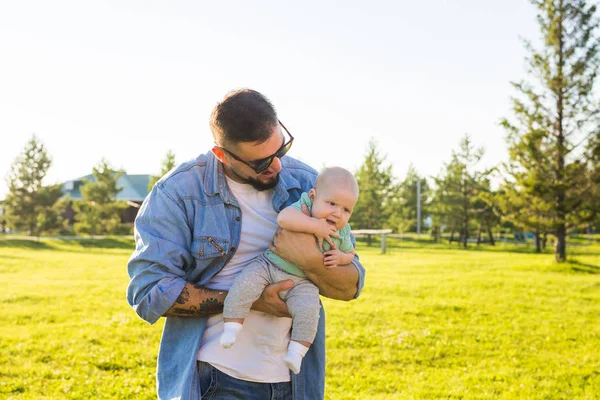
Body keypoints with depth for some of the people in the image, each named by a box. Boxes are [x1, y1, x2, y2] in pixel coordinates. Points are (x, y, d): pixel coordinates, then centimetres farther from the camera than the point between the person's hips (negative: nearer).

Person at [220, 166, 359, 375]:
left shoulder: (342, 232, 4)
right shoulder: (303, 206, -12)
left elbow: (350, 253, 22)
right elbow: (283, 217, -34)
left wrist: (340, 257, -2)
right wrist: (316, 226, -32)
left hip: (302, 283, 2)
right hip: (268, 265, -2)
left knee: (308, 309, -26)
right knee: (244, 284, -26)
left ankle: (296, 352, -12)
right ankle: (231, 329, -15)